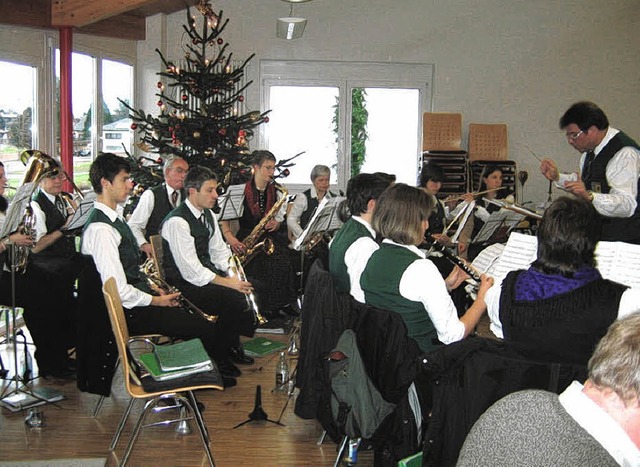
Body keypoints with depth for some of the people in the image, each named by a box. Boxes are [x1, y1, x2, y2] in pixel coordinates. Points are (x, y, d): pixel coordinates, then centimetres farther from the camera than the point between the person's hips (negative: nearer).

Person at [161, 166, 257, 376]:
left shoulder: (208, 215, 7)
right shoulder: (177, 222, -22)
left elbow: (220, 251, 13)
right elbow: (192, 272, -25)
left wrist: (236, 275, -5)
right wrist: (229, 283, -25)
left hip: (206, 274, 9)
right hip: (182, 284, -9)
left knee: (251, 286, -5)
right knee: (233, 298, -26)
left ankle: (233, 343, 10)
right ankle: (219, 357, -6)